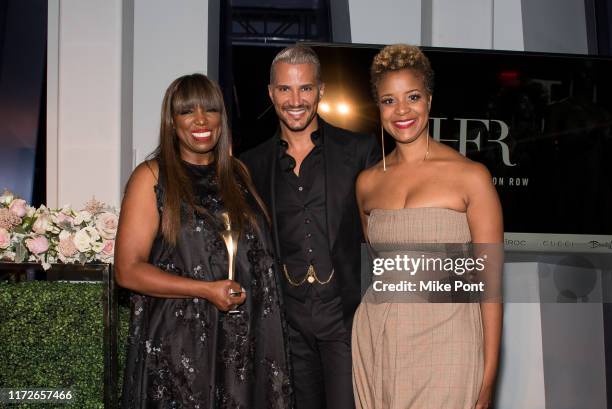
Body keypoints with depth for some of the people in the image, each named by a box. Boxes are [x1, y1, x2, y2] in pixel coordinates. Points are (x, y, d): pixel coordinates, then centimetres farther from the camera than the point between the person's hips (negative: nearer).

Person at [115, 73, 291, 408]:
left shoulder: (237, 173, 12)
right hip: (178, 342, -4)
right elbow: (128, 270, -9)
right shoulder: (152, 177, -3)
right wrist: (206, 290, -16)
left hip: (243, 340, 4)